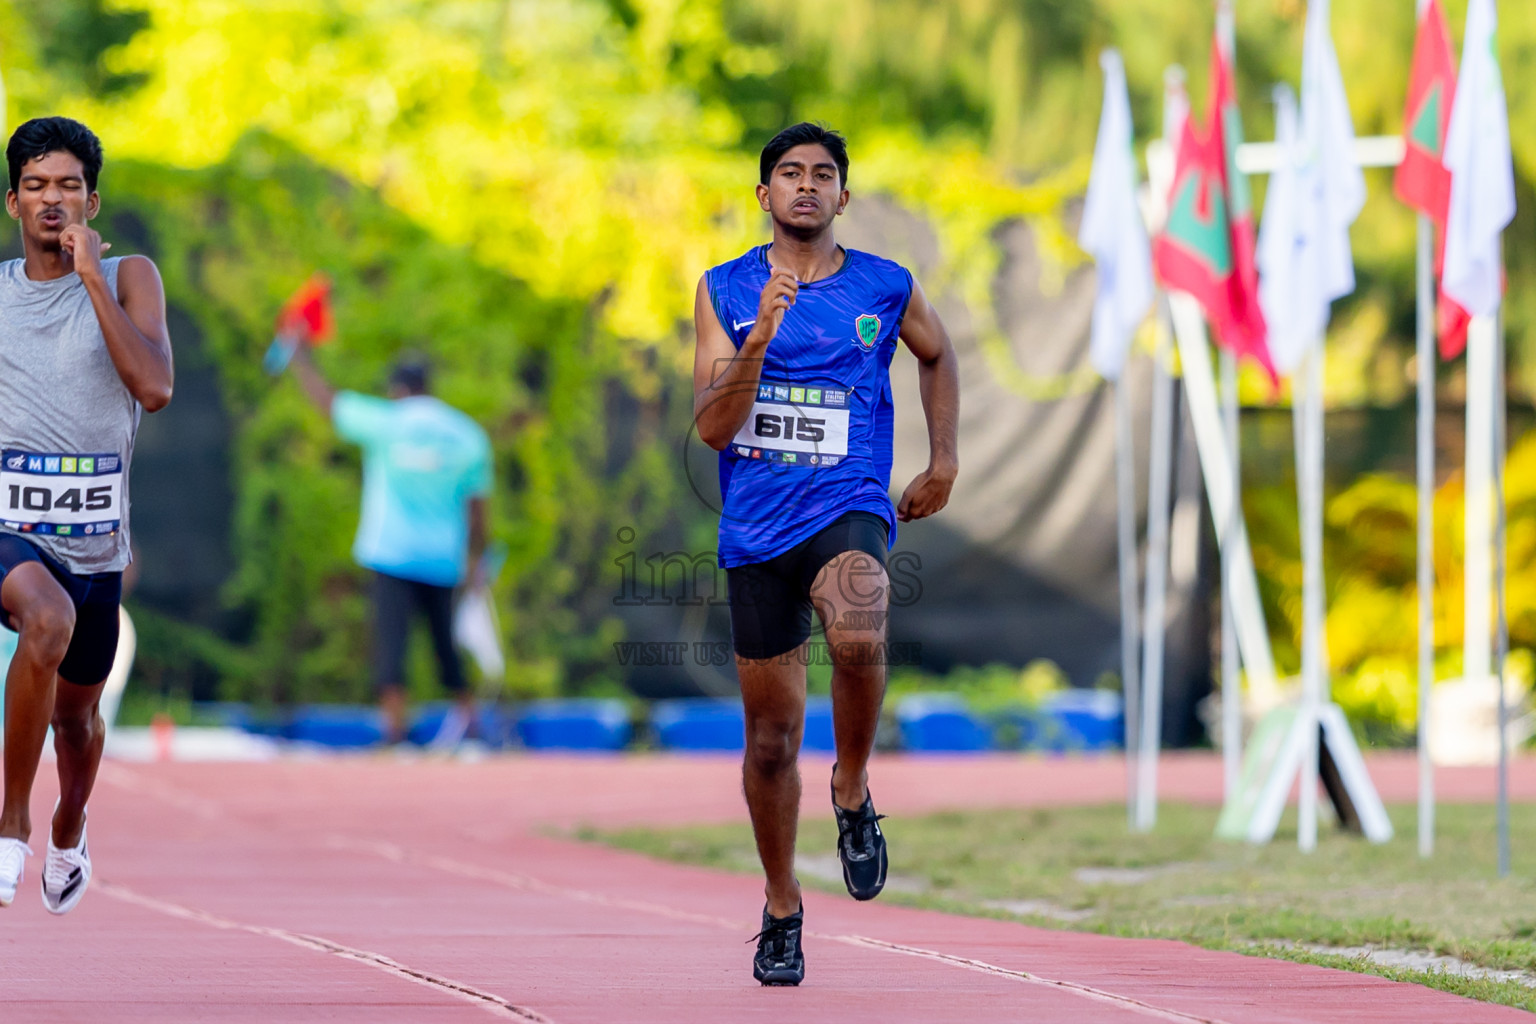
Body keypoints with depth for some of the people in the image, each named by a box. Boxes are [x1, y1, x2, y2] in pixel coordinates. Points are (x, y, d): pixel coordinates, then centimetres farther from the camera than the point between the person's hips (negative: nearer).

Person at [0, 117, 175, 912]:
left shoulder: (128, 279, 0)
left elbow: (155, 388, -16)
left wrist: (93, 279, -16)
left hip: (94, 537, 2)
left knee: (77, 709, 18)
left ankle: (68, 834, 51)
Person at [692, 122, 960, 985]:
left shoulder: (886, 289, 3)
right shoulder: (726, 291, 2)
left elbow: (939, 356, 25)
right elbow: (713, 427, -6)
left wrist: (944, 462, 18)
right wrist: (758, 340, -20)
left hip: (848, 511, -2)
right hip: (756, 528, 2)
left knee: (858, 637, -36)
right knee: (772, 736, 8)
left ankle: (854, 793, -8)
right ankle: (782, 910, 28)